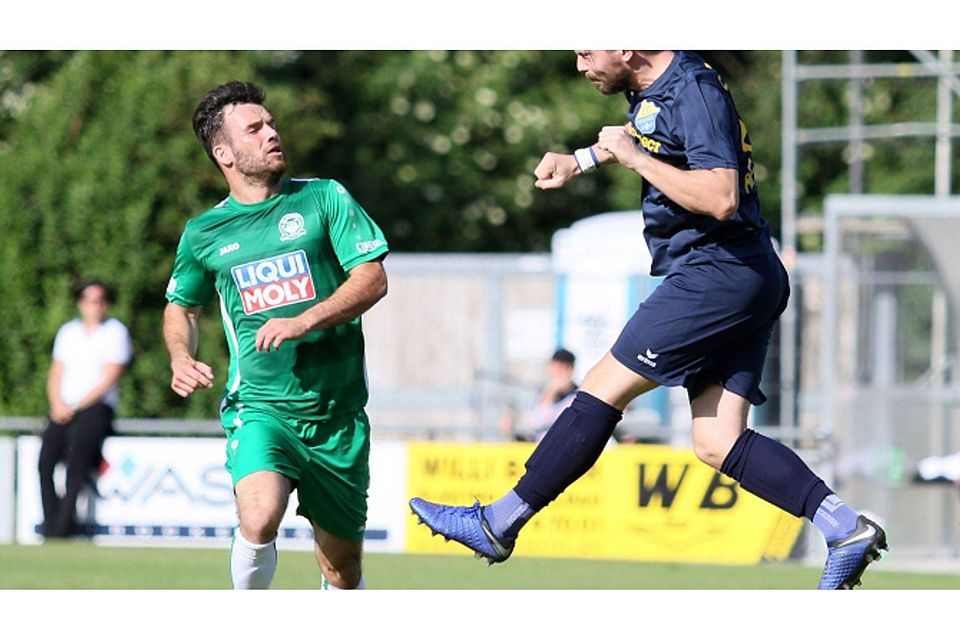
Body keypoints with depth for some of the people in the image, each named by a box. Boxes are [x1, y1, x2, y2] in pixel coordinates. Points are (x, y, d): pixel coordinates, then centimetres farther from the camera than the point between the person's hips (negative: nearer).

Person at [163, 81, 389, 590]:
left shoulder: (324, 199, 3)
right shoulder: (203, 234, 8)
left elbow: (372, 279, -4)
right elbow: (181, 306, 25)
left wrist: (304, 322, -18)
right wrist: (181, 359, 3)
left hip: (337, 411, 1)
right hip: (259, 408, -1)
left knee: (343, 570, 7)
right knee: (259, 520, -29)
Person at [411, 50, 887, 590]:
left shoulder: (695, 92, -16)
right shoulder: (654, 90, 14)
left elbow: (720, 198, -27)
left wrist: (634, 157, -19)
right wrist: (581, 160, 32)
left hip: (717, 275, -10)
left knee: (604, 389, -5)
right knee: (718, 444, 1)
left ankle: (498, 524, 0)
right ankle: (847, 529, -7)